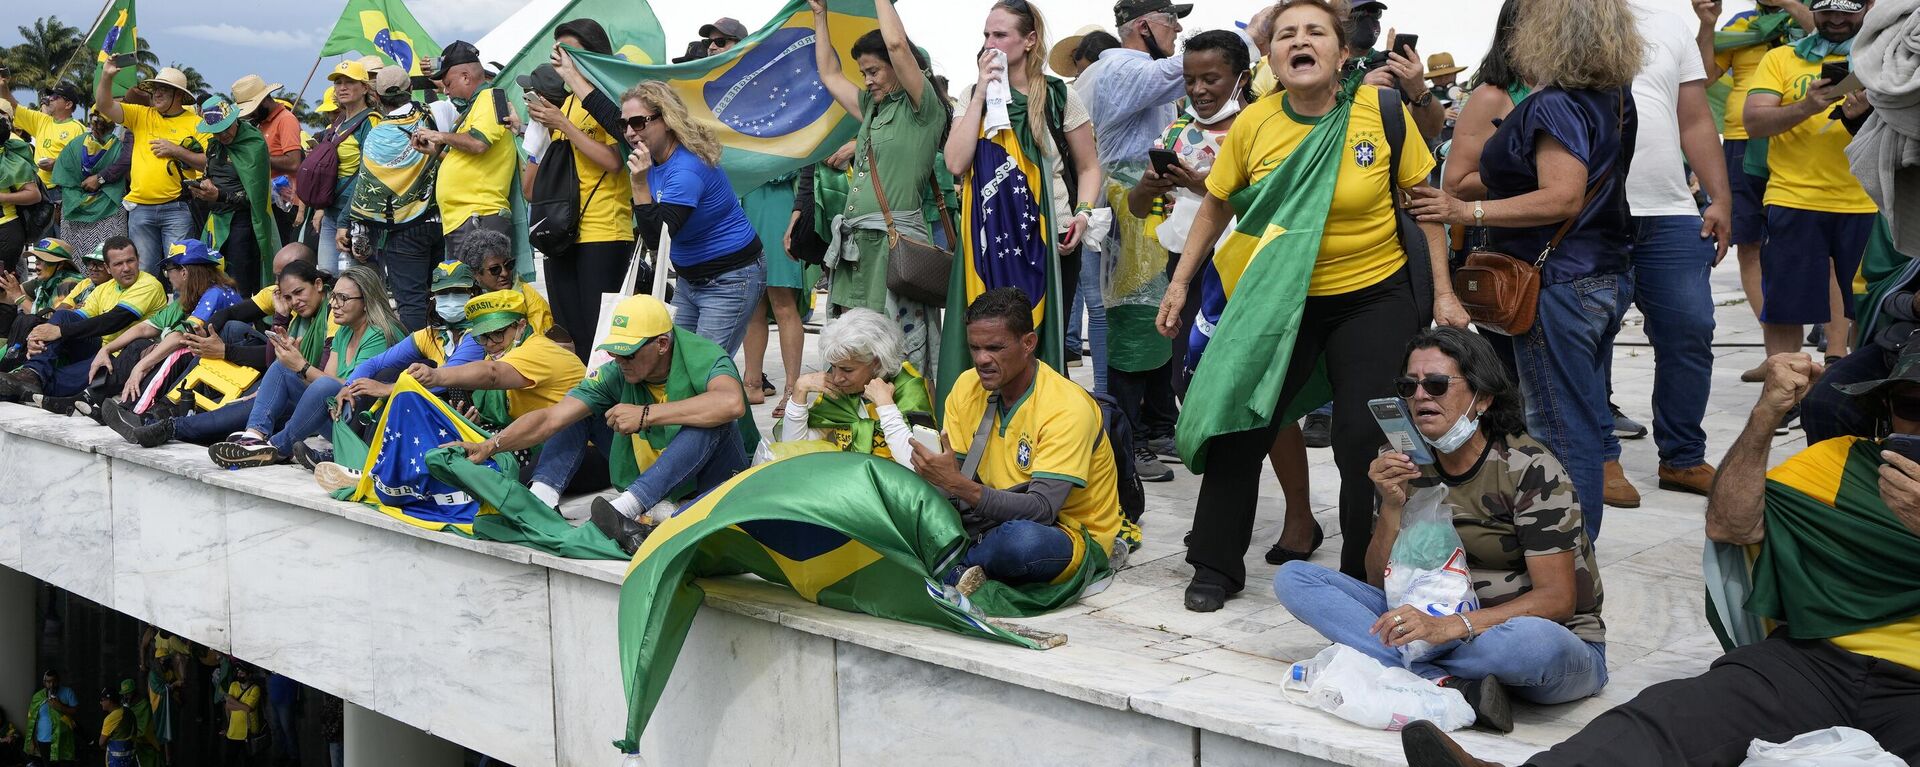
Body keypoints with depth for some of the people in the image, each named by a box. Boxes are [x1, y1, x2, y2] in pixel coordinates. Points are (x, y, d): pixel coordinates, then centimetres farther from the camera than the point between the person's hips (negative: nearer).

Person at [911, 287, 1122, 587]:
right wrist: (932, 472, -27)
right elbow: (952, 473, -3)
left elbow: (1042, 510, -29)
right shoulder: (967, 386, -2)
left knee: (1020, 537, -39)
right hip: (997, 519, 5)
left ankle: (952, 567, -14)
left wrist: (959, 485, -39)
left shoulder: (1067, 408, -21)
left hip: (1071, 537, -5)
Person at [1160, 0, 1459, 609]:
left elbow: (1422, 203, -1)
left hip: (1375, 295, -1)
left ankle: (1364, 575, 18)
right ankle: (1215, 568, 18)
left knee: (1365, 442, -3)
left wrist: (1443, 292, -3)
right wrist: (1180, 283, 5)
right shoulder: (1253, 124, -7)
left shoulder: (1383, 110, -10)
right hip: (1281, 299, 2)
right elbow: (1215, 205, 6)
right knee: (1238, 428, 1)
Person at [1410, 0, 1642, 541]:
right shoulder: (1615, 99, 9)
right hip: (1607, 275, 10)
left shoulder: (1554, 105, -18)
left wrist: (1469, 212, -27)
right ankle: (1583, 545, 27)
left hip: (1559, 285, -9)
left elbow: (1563, 199, -27)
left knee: (1561, 431, -2)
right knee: (1590, 420, 17)